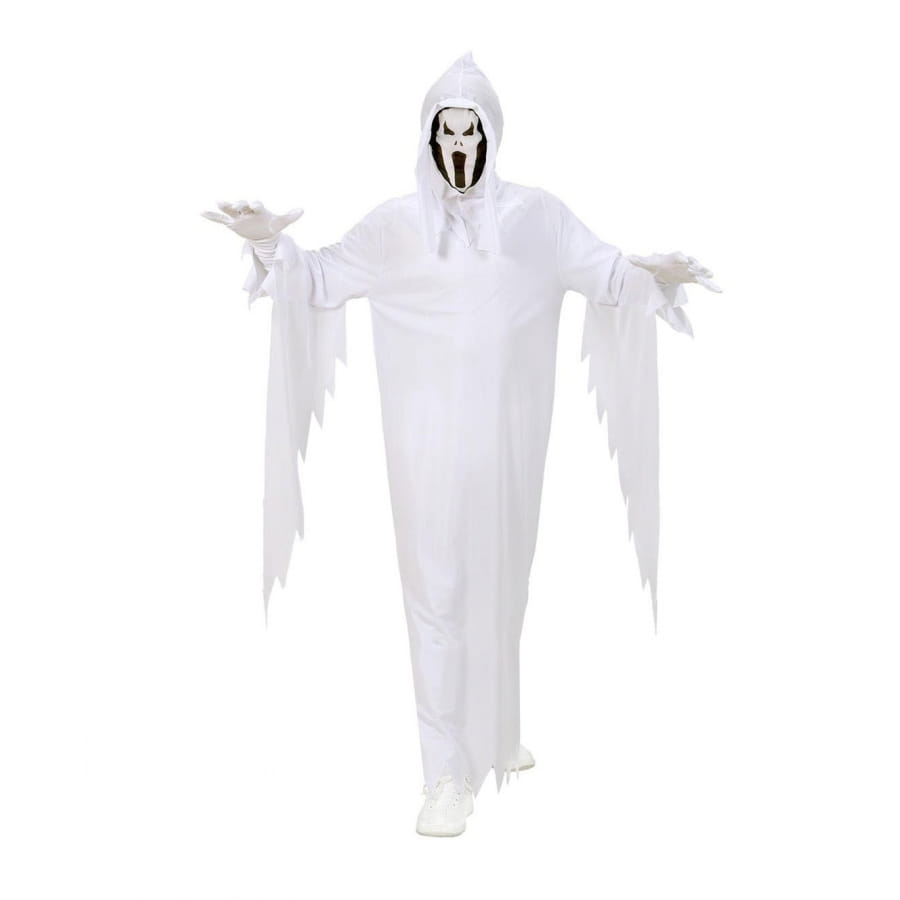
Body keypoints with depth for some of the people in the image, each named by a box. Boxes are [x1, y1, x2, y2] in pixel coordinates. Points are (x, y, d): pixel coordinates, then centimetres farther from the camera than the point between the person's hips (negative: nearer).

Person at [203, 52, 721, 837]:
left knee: (501, 580, 14)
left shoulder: (537, 215, 3)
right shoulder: (398, 222, 1)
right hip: (430, 433, -2)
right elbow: (323, 283, 2)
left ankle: (495, 733, 35)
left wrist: (654, 274, -14)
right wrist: (273, 244, -15)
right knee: (438, 589, -3)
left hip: (508, 430, 2)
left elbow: (607, 274, 6)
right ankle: (450, 773, 5)